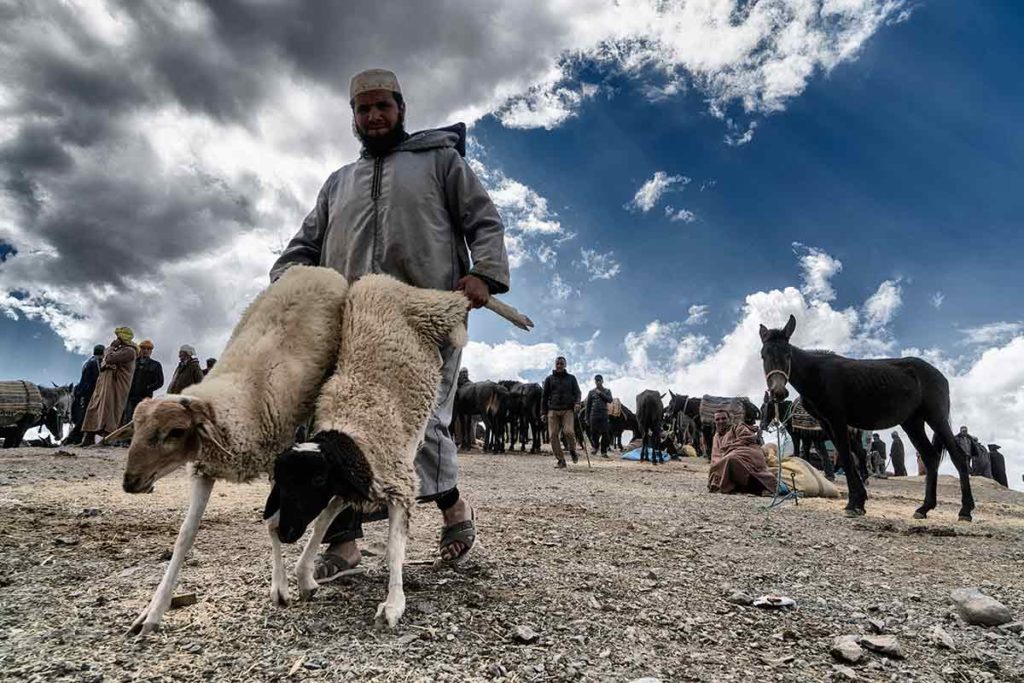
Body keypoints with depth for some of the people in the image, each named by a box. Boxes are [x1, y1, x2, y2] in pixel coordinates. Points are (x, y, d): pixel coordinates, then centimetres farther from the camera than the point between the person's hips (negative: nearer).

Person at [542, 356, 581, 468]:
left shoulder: (571, 378, 15)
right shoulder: (549, 379, 15)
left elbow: (577, 392, 10)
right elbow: (544, 396, 15)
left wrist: (577, 402, -12)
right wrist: (543, 413, 7)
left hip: (568, 410, -1)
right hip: (553, 410, 2)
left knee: (568, 431, -22)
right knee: (553, 435, -7)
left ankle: (572, 451, 6)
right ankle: (560, 460, 2)